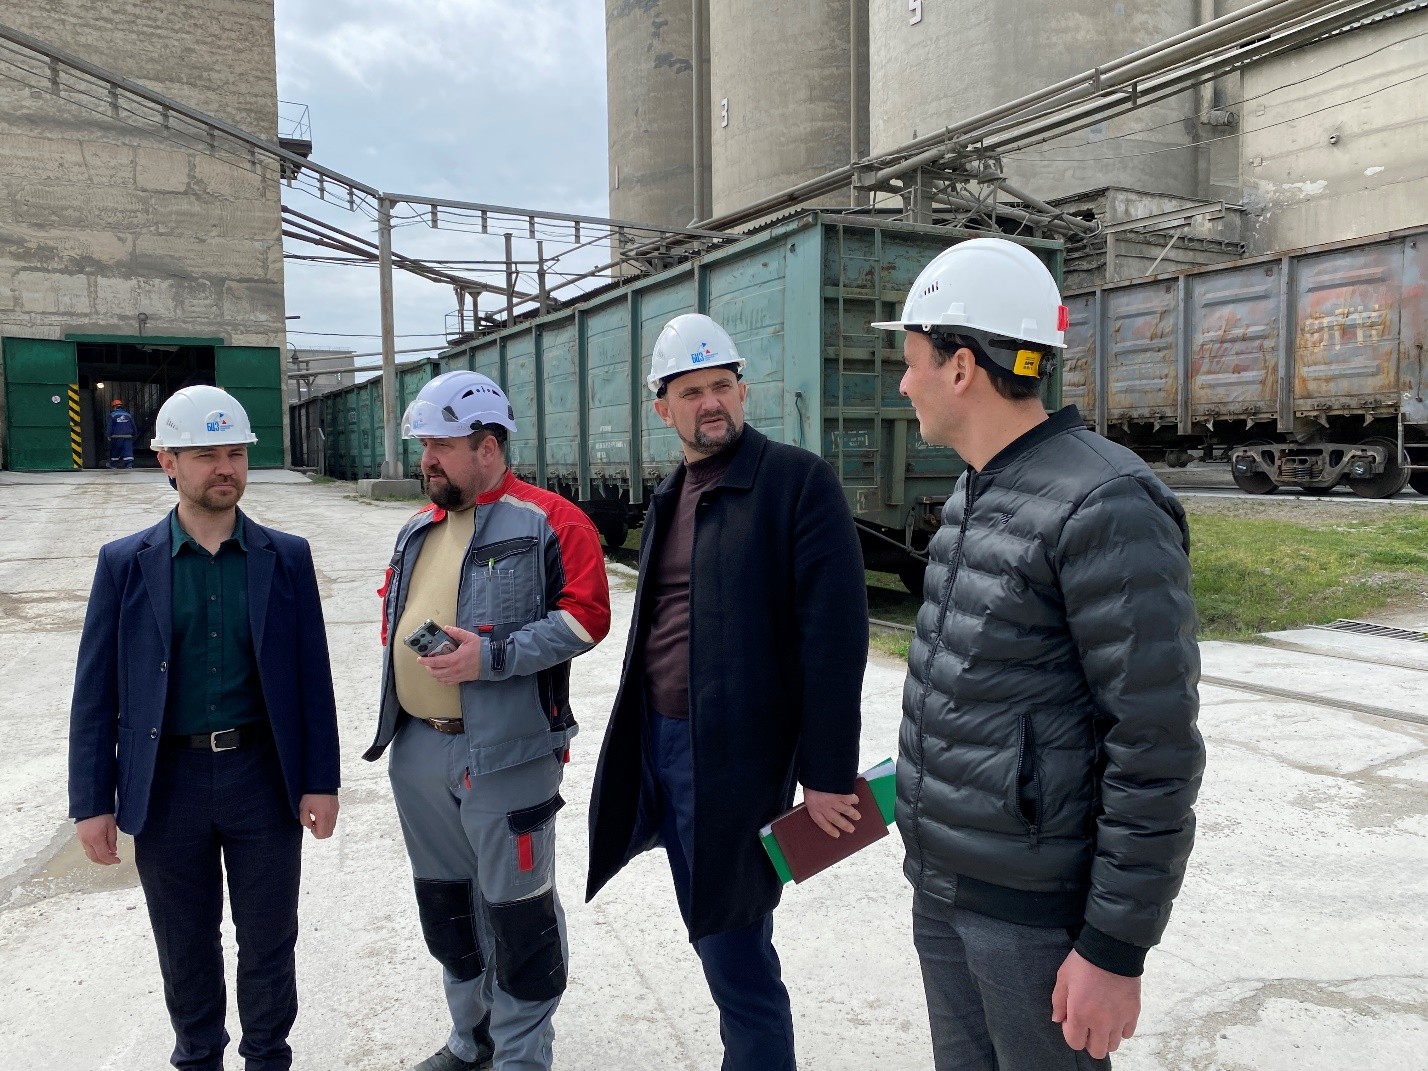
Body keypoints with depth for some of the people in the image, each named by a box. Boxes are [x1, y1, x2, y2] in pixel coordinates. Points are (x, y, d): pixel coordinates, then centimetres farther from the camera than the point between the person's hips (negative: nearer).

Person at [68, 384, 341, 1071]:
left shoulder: (286, 558, -1)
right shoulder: (126, 563, -2)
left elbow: (312, 676, 0)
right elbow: (96, 692, -1)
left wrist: (320, 780, -3)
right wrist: (92, 803, -3)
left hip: (264, 777, 0)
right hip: (167, 782, 0)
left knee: (269, 942, 12)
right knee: (185, 949, 16)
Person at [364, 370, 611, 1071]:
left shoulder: (546, 522, -10)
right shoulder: (419, 530, 15)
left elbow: (584, 616, -16)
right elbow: (394, 607, 27)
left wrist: (493, 656, -22)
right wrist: (400, 650, 7)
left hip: (506, 751, -8)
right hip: (417, 750, 8)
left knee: (516, 907, 4)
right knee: (444, 900, 20)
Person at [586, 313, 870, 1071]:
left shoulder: (797, 479, -11)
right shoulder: (670, 496, 12)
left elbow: (834, 632, -16)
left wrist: (827, 773, -18)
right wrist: (640, 735, 18)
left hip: (734, 754, -7)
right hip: (658, 741, 8)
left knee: (737, 960, 0)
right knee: (712, 938, 19)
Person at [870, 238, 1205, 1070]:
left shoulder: (1105, 508, -20)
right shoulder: (976, 496, 8)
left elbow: (1157, 746, -20)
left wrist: (1115, 949, -18)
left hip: (1035, 905, -8)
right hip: (941, 884, 8)